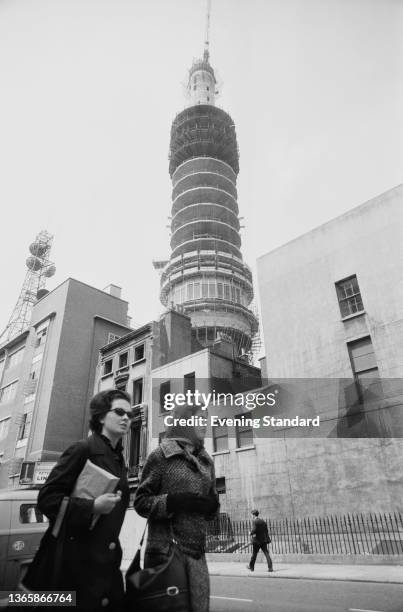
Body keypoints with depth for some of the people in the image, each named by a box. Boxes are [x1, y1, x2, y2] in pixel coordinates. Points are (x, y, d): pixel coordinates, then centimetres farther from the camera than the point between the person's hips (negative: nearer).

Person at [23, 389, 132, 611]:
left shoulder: (119, 460, 13)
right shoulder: (82, 450, -12)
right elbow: (46, 498, -16)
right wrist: (92, 507, -25)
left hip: (105, 564, 8)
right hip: (76, 562, -7)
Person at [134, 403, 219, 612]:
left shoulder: (206, 461, 11)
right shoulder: (160, 456, -6)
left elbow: (213, 505, 16)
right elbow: (141, 502, -7)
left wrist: (210, 505, -7)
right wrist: (174, 501, -20)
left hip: (197, 551, 5)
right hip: (166, 550, -5)